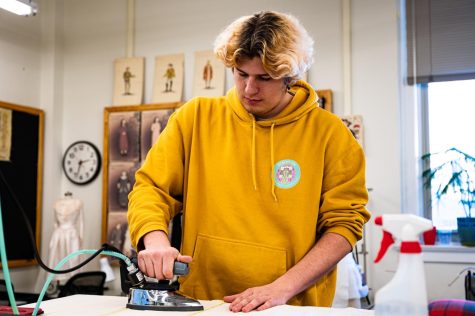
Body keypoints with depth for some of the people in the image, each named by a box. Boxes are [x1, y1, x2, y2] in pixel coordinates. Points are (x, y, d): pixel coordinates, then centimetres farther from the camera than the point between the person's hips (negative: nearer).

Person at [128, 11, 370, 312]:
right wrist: (155, 239, -15)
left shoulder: (329, 133, -1)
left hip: (294, 307, 0)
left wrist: (283, 288, -11)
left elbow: (344, 222, -3)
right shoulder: (196, 117, 4)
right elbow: (151, 186, 5)